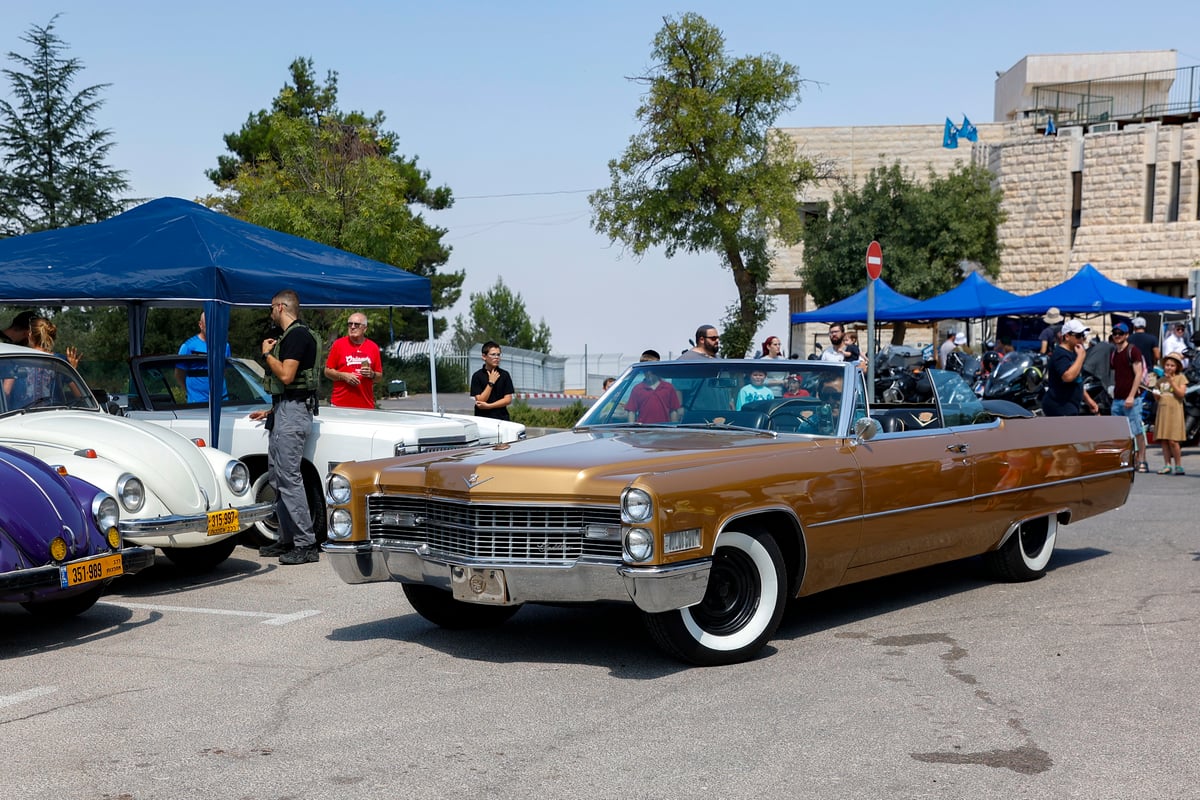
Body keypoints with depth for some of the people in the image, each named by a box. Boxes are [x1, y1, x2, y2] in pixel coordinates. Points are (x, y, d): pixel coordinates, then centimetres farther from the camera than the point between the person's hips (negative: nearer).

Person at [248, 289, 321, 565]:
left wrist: (267, 353, -8)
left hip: (292, 413, -11)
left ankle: (306, 545, -12)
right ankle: (287, 540, 18)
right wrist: (271, 411, 25)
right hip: (284, 411, 11)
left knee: (289, 477, -12)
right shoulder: (291, 335, 19)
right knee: (277, 475, 13)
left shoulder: (297, 334, -13)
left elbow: (286, 376, -22)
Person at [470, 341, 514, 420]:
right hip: (483, 417, -1)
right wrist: (491, 382, -10)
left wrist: (488, 405, -9)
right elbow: (480, 400, -6)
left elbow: (508, 400, 0)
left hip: (501, 417, 1)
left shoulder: (504, 375, 5)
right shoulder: (477, 376, 0)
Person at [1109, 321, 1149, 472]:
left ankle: (1142, 461, -3)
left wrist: (1131, 396, -16)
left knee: (1137, 431, -6)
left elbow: (1138, 374, -10)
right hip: (1117, 398, 7)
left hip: (1131, 399, -7)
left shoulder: (1133, 351, -4)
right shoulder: (1113, 354, 17)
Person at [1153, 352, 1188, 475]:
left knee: (1172, 441, -12)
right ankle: (1167, 465, 4)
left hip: (1174, 411, -5)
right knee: (1164, 440, 1)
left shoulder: (1181, 378, 3)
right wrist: (1156, 395, 1)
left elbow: (1181, 393, -9)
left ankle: (1178, 466, -3)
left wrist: (1172, 381, -13)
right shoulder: (1161, 380, 17)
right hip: (1162, 411, 5)